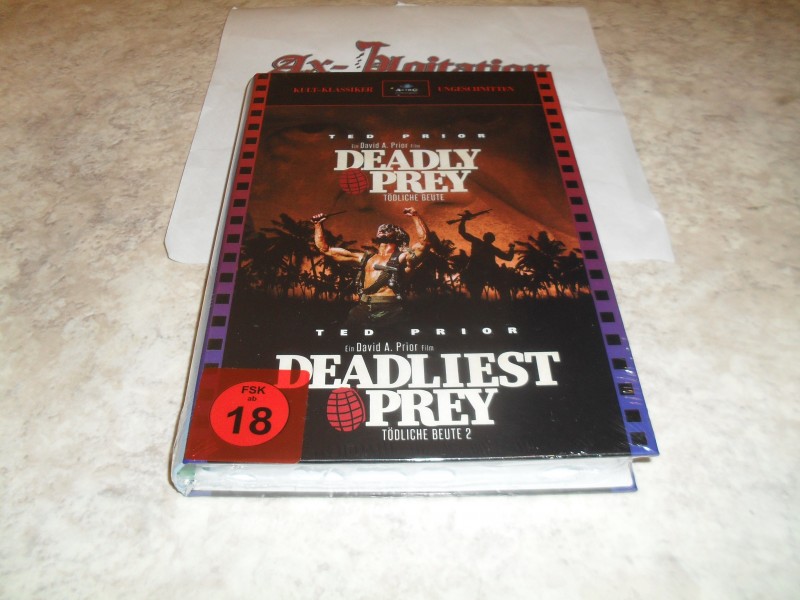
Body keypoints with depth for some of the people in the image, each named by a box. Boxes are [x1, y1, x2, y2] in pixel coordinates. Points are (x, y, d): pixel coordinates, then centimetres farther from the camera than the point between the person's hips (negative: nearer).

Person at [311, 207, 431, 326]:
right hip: (362, 310, 4)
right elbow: (325, 249, 26)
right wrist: (318, 224, 22)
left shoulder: (401, 257, 11)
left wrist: (415, 216, -8)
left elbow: (424, 241, -7)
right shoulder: (364, 258, 23)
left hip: (388, 312, -4)